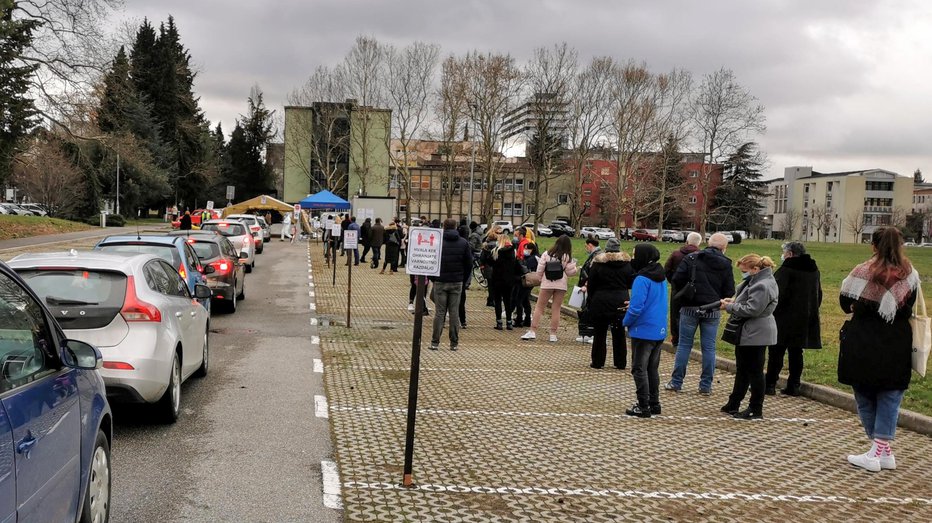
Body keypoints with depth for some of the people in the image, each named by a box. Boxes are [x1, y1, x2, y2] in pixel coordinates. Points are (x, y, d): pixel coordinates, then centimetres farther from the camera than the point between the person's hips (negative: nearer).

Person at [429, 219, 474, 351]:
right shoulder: (463, 243, 3)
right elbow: (469, 264, 4)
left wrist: (433, 278, 7)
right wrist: (464, 279, 13)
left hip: (440, 282, -2)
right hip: (457, 282, 2)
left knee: (440, 312, 2)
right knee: (454, 312, 6)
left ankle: (435, 342, 0)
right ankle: (454, 343, 6)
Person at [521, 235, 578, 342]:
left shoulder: (547, 254, 0)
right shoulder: (567, 257, -2)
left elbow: (540, 269, -1)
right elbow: (570, 272, 0)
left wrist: (541, 279, 16)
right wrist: (576, 270, 21)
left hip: (547, 285, 0)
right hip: (561, 285, 0)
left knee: (539, 307, 6)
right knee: (556, 309, 5)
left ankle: (533, 331, 0)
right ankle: (553, 334, 5)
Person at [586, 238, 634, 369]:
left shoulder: (598, 263, -5)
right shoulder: (627, 263, 1)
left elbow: (591, 284, -2)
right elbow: (631, 283, 8)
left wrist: (590, 299, 8)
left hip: (601, 302, -2)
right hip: (621, 302, 2)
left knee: (600, 333, 6)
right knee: (619, 333, 10)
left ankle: (598, 362, 9)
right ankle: (620, 362, 13)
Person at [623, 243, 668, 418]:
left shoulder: (642, 279, -19)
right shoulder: (661, 277, 8)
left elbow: (636, 307, -23)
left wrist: (626, 322, -5)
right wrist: (633, 305, 12)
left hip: (643, 331, -8)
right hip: (660, 331, 8)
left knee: (639, 369, 2)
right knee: (653, 369, 17)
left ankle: (643, 407, 5)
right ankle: (654, 404, 23)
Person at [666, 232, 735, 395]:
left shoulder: (691, 258, -3)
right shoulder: (725, 264, -1)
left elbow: (677, 279, -10)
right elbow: (729, 292, -2)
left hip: (690, 308, 0)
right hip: (712, 311, 0)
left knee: (684, 345, 7)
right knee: (709, 348, 7)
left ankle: (676, 382, 10)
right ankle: (706, 386, 11)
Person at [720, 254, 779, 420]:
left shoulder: (762, 286, -22)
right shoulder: (759, 280, 11)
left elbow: (751, 309, -26)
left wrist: (729, 307, -15)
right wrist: (734, 301, 3)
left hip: (755, 334, -11)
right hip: (749, 333, 11)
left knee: (754, 371, 0)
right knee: (742, 369, 17)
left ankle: (756, 409, 10)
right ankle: (733, 405, 27)